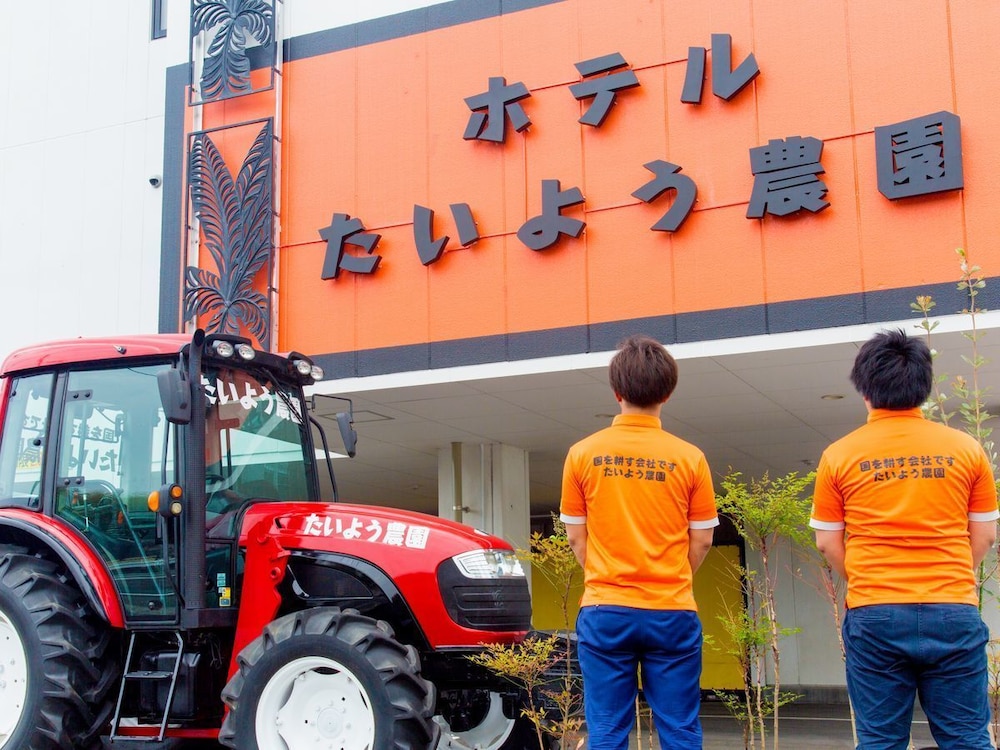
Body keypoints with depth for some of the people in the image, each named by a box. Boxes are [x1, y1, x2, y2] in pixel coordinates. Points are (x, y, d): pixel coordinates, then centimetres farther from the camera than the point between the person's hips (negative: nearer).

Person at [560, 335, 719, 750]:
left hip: (605, 611, 0)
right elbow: (702, 540, 4)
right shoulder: (689, 457, -3)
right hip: (672, 612, 0)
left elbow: (575, 535, 5)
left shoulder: (583, 454, -2)